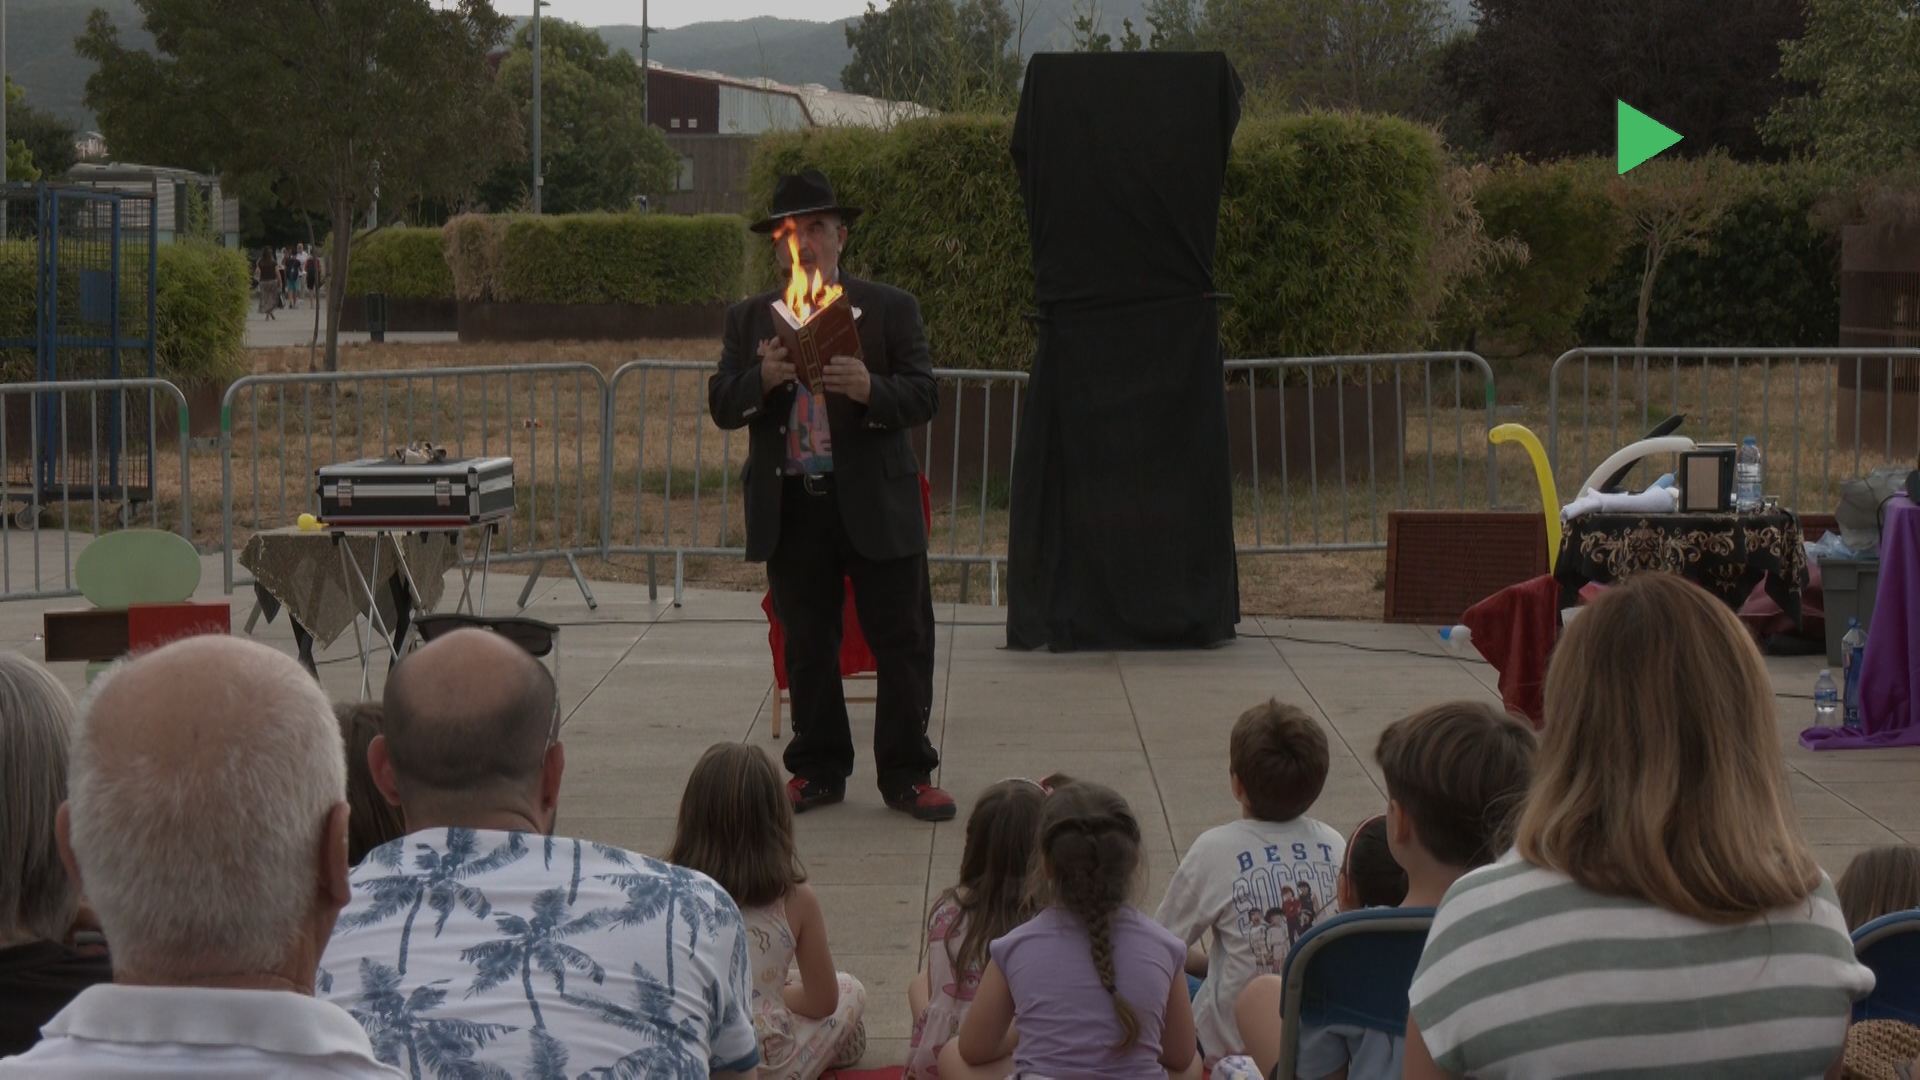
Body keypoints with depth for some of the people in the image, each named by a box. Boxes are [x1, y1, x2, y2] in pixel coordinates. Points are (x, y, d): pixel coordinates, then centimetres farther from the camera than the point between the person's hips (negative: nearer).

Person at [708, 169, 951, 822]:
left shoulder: (891, 310, 5)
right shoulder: (749, 320, 11)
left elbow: (924, 395, -4)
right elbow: (721, 406, 3)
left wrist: (872, 390, -24)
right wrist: (762, 380, -18)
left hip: (876, 505, -2)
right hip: (791, 509, 2)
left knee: (902, 642, 1)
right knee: (807, 647, 9)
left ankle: (906, 774, 10)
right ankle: (818, 769, 20)